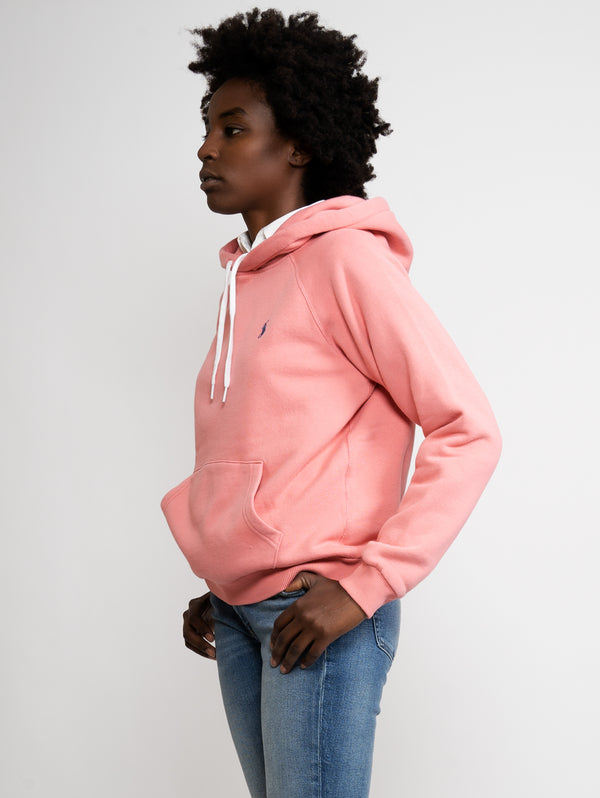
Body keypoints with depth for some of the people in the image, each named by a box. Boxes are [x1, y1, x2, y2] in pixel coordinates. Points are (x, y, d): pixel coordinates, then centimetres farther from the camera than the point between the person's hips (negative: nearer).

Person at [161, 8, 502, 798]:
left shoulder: (346, 258, -10)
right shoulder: (247, 275, 13)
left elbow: (469, 429, -15)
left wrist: (366, 584, -17)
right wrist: (219, 591, 12)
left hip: (318, 614, -7)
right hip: (239, 612, 7)